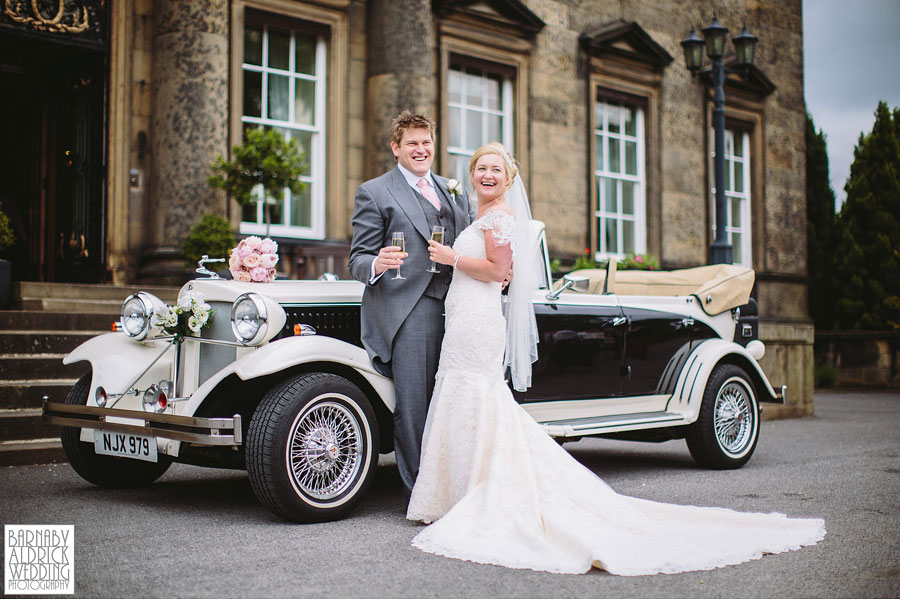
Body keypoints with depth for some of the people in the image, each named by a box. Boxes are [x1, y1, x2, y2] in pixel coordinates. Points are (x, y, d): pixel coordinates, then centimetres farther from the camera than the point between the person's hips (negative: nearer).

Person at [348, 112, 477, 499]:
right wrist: (377, 265, -23)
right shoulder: (374, 193, 5)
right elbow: (358, 260, 0)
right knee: (413, 407, -5)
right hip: (408, 314, -5)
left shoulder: (455, 192, 21)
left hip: (454, 310, 5)